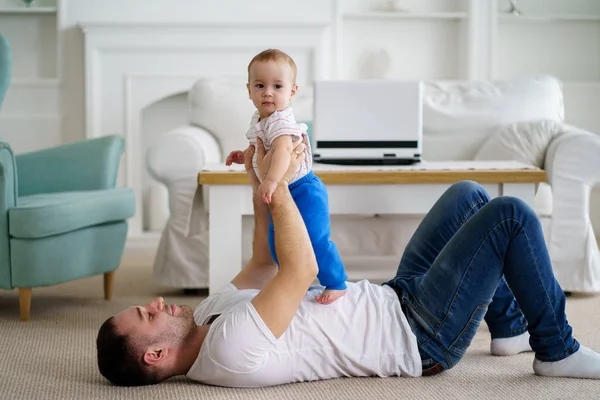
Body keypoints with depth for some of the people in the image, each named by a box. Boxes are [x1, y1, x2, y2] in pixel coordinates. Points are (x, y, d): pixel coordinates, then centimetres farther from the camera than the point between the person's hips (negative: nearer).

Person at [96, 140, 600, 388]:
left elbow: (264, 264, 15)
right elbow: (301, 270, -33)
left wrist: (260, 188, 7)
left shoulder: (210, 313, 1)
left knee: (467, 193, 17)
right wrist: (277, 186, -22)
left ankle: (510, 327, 28)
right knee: (510, 215, -16)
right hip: (422, 333, -10)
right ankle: (556, 350, 2)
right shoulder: (230, 350, -31)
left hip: (395, 297, 10)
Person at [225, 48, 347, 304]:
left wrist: (271, 180, -60)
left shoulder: (280, 121, -26)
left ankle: (336, 284, 0)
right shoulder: (259, 119, 5)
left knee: (314, 240, -16)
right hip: (280, 194, 10)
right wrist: (244, 157, 9)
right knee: (277, 243, 16)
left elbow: (283, 150, -46)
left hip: (302, 189, -10)